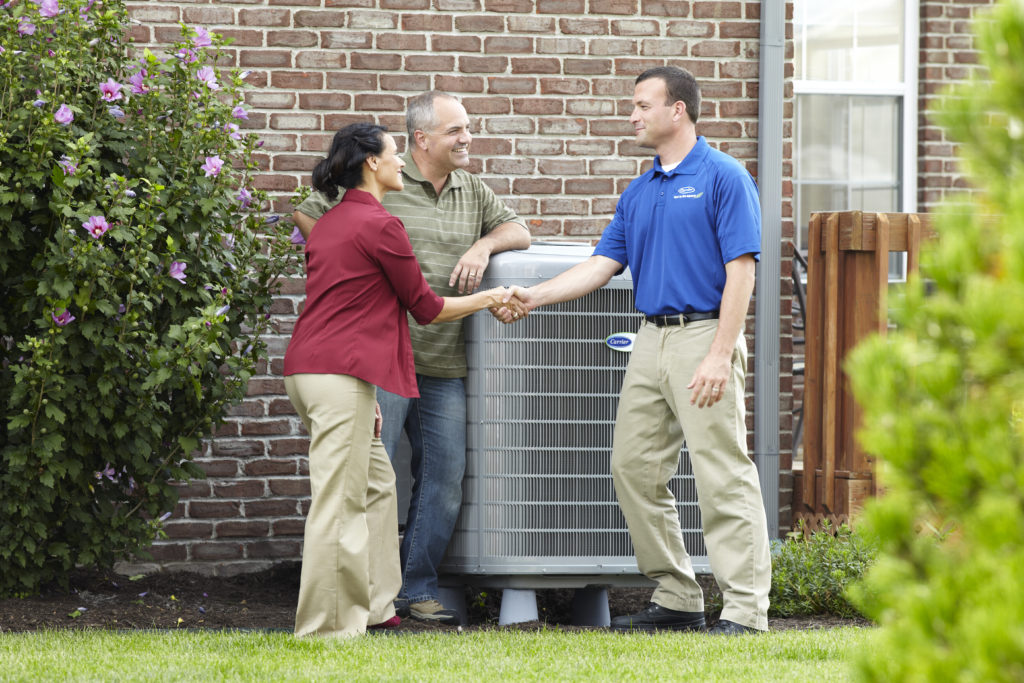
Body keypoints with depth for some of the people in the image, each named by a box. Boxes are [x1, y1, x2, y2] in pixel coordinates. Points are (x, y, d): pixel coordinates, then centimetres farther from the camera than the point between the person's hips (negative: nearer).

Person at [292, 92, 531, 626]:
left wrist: (484, 244, -2)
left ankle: (419, 588, 15)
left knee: (444, 476, 6)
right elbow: (308, 216, 2)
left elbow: (517, 230, 18)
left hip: (444, 365, 6)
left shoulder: (472, 192, 15)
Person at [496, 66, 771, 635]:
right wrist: (531, 298, 4)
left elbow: (740, 273, -13)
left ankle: (744, 608, -8)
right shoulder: (638, 193, 16)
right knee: (635, 468, 7)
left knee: (722, 475, -9)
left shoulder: (725, 179, -7)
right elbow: (601, 266, 16)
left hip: (703, 333, -8)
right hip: (651, 339, 8)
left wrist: (719, 357, -20)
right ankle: (676, 598, 15)